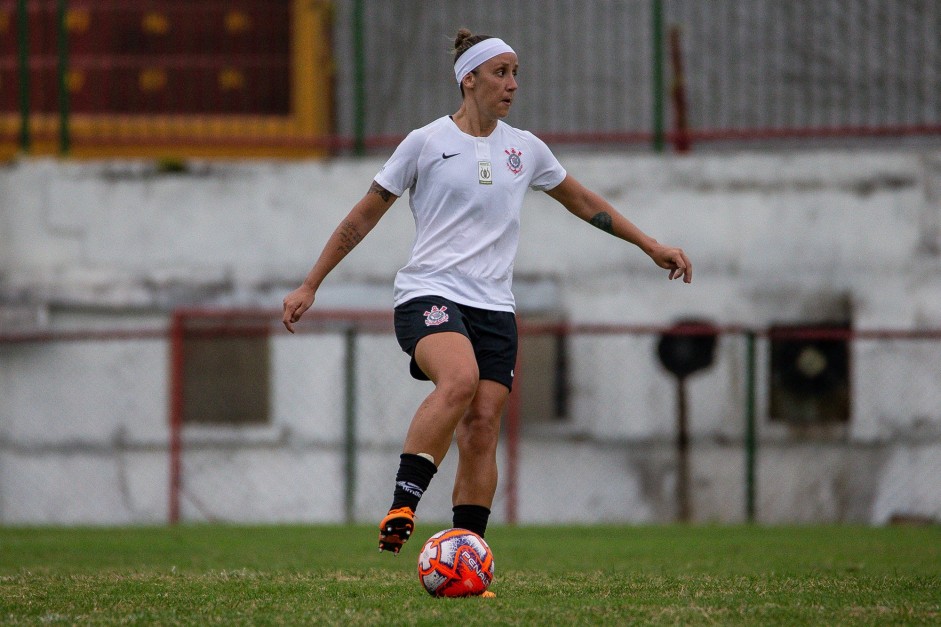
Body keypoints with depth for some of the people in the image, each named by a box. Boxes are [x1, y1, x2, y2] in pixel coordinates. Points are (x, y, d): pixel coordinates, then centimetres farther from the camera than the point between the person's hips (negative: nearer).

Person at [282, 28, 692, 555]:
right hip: (429, 294, -5)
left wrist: (652, 246, 26)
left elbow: (583, 201, 28)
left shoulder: (525, 148, 13)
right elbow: (364, 217, 8)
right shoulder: (427, 143, 1)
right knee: (460, 380, -34)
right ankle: (402, 506, -32)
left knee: (482, 429, -7)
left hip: (495, 308, 5)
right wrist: (310, 286, 8)